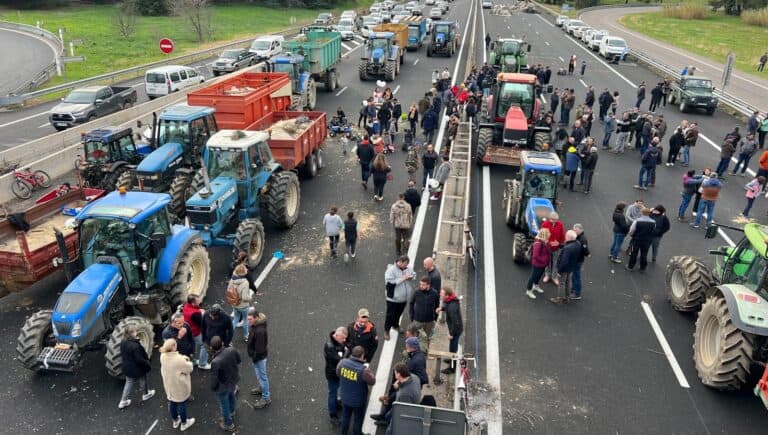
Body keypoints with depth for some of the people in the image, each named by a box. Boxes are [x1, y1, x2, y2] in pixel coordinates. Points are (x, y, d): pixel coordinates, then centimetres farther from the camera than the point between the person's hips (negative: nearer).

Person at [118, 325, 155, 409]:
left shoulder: (123, 343, -9)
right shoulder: (135, 346, -35)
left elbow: (122, 354, 8)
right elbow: (140, 359, -28)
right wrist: (148, 365, -14)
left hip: (127, 368, 7)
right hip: (137, 369, -7)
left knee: (129, 383, 21)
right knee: (142, 381, 20)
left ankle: (123, 401, 27)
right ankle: (145, 394, 43)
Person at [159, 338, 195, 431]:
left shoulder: (163, 356, -13)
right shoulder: (179, 359, -34)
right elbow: (189, 368, -19)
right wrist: (187, 361, -2)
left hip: (169, 385, 6)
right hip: (179, 386, -6)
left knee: (172, 403, 24)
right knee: (181, 404, 14)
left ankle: (175, 421, 45)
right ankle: (184, 423, 33)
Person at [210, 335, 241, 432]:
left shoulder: (215, 362, -39)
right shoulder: (232, 349, -27)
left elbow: (214, 378, -24)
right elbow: (238, 361, -6)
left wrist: (213, 388, -4)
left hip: (223, 386, -5)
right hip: (234, 379, 5)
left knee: (224, 405, 22)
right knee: (231, 395, 35)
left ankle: (228, 425, 45)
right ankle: (232, 410, 64)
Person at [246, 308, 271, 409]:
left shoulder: (260, 331, -37)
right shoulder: (254, 324, -8)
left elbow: (259, 349, -29)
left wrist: (254, 358, -15)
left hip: (259, 356, -9)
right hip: (256, 354, 9)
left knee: (261, 375, 8)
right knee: (260, 374, 29)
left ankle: (266, 398, 24)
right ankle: (262, 388, 51)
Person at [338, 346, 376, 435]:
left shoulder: (342, 362, -19)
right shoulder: (364, 370, -34)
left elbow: (338, 373, 2)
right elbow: (372, 381, -16)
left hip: (345, 397, 5)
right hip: (358, 400, -5)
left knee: (346, 415, 30)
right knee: (358, 419, 22)